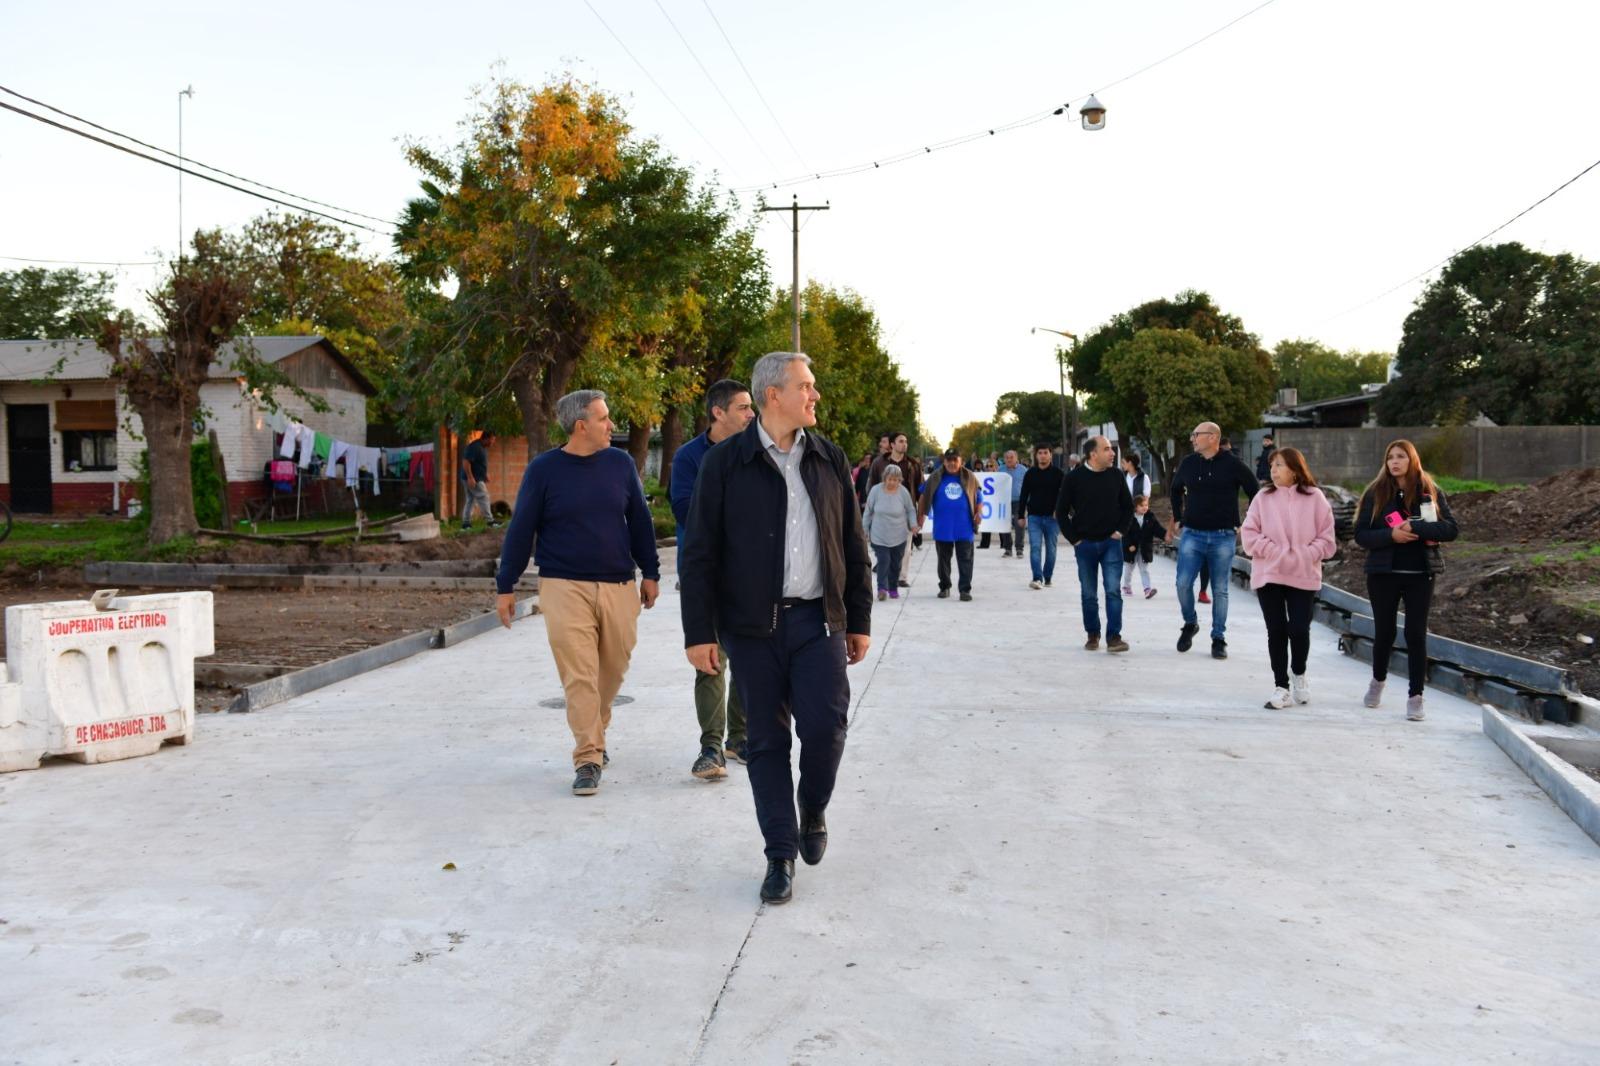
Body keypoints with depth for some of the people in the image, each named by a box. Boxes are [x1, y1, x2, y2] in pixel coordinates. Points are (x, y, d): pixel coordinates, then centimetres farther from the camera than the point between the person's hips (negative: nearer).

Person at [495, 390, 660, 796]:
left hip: (618, 587, 3)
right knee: (579, 677, -7)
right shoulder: (543, 469, -2)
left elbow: (640, 521, 13)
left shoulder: (620, 463, 6)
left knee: (612, 670, 11)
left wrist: (650, 573, 13)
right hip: (564, 588, -3)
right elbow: (520, 530, 1)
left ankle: (593, 734, 34)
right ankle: (588, 759, -2)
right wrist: (505, 586, 2)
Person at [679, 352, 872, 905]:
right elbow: (700, 553, -3)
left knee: (825, 726, -9)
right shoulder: (726, 462, -3)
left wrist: (859, 620, 10)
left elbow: (853, 545, 12)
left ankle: (812, 813, 22)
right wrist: (699, 632, -7)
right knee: (767, 740, 5)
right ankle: (781, 855, 17)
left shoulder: (829, 459, 7)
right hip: (752, 625, -2)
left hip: (818, 619, 2)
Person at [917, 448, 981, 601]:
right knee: (943, 559, 11)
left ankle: (965, 589, 1)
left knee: (965, 559, -2)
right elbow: (923, 497, 8)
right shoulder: (936, 479, 2)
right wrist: (920, 515, 3)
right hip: (942, 527, 1)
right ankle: (944, 587, 24)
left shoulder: (970, 478, 3)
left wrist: (978, 513, -2)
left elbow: (977, 498, 11)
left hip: (964, 527, -1)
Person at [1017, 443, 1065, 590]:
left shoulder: (1058, 473, 0)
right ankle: (1037, 578, -15)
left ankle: (1047, 578, 18)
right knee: (1035, 547, -10)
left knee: (1051, 549, 7)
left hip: (1052, 517, -1)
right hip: (1034, 517, 1)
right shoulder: (1030, 474, 6)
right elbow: (1024, 495, 9)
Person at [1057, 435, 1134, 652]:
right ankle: (1092, 635, 21)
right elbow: (1061, 512, 1)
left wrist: (1121, 530, 2)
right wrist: (1073, 538, -3)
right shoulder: (1074, 478, -6)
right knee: (1089, 594, 8)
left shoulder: (1116, 476, 0)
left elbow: (1128, 506, 12)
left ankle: (1114, 636, -6)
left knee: (1113, 590, -8)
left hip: (1111, 543, 1)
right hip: (1085, 545, -1)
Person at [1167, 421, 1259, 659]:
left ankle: (1219, 639, 14)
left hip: (1223, 537, -2)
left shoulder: (1232, 465, -6)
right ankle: (1190, 623, 20)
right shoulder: (1188, 463, 4)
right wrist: (1177, 519, 18)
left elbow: (1254, 492, 4)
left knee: (1220, 590, 4)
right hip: (1192, 534, 2)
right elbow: (1176, 489, 23)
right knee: (1183, 584, -6)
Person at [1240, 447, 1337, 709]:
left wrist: (1305, 556, -13)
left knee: (1299, 629, -3)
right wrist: (1275, 552, -11)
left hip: (1304, 576, -1)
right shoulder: (1263, 497, 3)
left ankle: (1298, 674, 26)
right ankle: (1281, 687, 11)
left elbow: (1326, 538, 0)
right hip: (1268, 574, 1)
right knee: (1276, 631, 3)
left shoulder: (1314, 498, -1)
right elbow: (1249, 533, 0)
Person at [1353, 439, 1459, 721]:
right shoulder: (1376, 493, 1)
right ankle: (1378, 681, 35)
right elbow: (1361, 534, -2)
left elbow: (1451, 529, -6)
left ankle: (1415, 697, 6)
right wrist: (1390, 535, -19)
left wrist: (1414, 527, -18)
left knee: (1416, 634, -1)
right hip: (1383, 573, 0)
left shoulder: (1430, 492, 2)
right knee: (1384, 632, 10)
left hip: (1420, 574, 0)